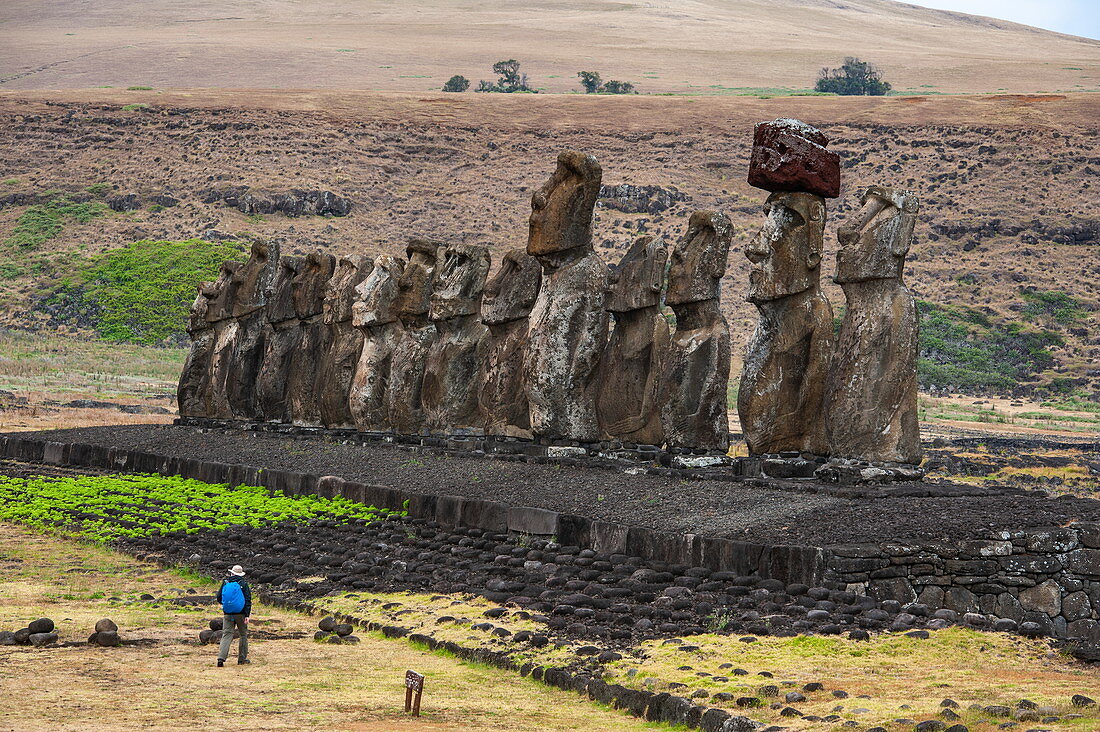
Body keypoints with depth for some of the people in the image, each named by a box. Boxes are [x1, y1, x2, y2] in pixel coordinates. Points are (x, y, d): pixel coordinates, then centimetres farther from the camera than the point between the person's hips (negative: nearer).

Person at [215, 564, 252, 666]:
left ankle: (221, 658, -16)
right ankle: (242, 658, 16)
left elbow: (219, 598, 9)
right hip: (240, 614, -2)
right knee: (243, 635, 14)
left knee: (226, 635, 1)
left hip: (227, 614, 2)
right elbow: (248, 600, -9)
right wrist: (247, 615, -9)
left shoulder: (225, 583, 2)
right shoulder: (243, 584, -4)